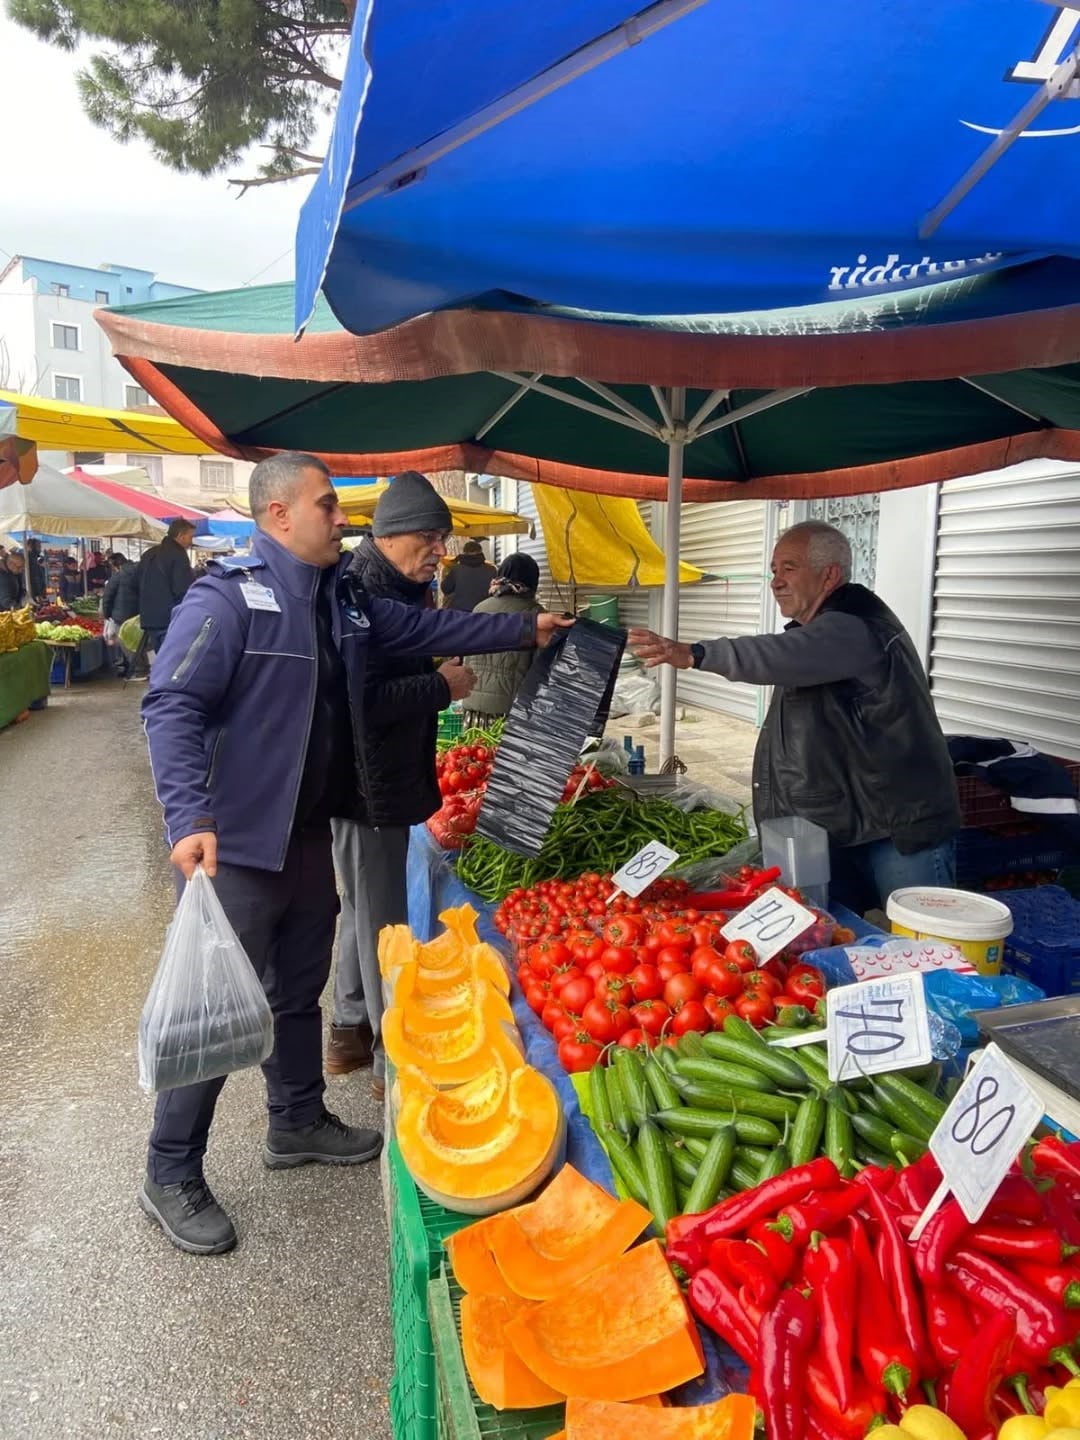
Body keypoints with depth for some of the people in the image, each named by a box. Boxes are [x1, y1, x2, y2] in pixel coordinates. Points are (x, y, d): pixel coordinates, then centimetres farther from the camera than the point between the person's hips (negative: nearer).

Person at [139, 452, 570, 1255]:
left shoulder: (345, 600, 9)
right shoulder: (228, 598, -17)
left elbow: (429, 629, 18)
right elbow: (172, 706, -23)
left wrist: (525, 630, 18)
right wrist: (190, 817, -34)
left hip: (312, 835, 9)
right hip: (237, 843, -8)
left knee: (300, 991, 21)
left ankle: (298, 1124, 41)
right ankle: (171, 1177, 20)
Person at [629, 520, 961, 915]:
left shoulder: (855, 629, -20)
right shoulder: (813, 629, 15)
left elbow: (781, 656, -40)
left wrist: (696, 654, -51)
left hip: (904, 829, -9)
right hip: (843, 827, 10)